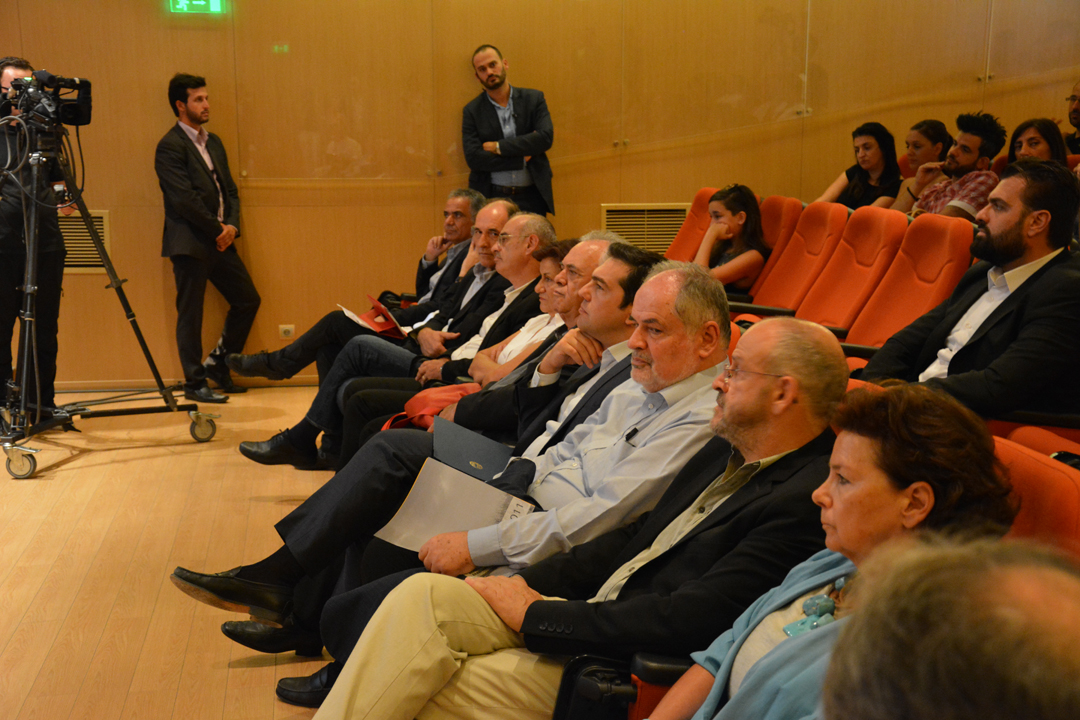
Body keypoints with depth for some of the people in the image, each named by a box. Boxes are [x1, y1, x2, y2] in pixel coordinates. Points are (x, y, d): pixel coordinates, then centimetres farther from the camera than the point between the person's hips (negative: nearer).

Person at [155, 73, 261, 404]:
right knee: (190, 314, 0)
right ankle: (194, 382, 9)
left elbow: (230, 190, 15)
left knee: (248, 299, 11)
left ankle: (217, 363, 25)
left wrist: (232, 226, -2)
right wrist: (217, 229, -12)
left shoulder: (213, 142, 15)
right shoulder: (169, 147, -11)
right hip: (189, 243, -8)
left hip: (220, 240, 8)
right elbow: (184, 199, -18)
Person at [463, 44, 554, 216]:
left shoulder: (534, 99, 7)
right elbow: (473, 158, -7)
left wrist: (499, 147, -9)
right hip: (490, 196, 0)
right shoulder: (472, 111, 4)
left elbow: (546, 138, -8)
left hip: (532, 197, 1)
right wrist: (522, 158, -9)